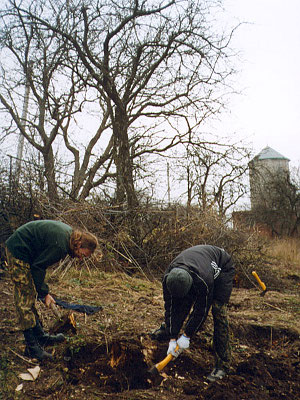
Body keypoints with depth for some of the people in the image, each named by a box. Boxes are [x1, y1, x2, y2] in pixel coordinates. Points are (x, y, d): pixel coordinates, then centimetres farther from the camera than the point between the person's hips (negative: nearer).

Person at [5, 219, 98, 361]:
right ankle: (31, 347, 2)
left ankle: (40, 336, 26)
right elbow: (38, 267, -20)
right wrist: (45, 293, -12)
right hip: (18, 252, -10)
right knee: (25, 300, -6)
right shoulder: (60, 246, -28)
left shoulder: (69, 233, 1)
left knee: (30, 295, 15)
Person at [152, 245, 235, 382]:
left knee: (218, 310, -16)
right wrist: (172, 338, -17)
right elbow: (171, 307, -18)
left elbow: (201, 310, -29)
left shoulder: (203, 281, -44)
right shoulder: (168, 278, -28)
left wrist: (187, 335, -20)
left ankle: (222, 364, -8)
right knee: (184, 302, 2)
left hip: (222, 269, -5)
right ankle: (167, 329, 31)